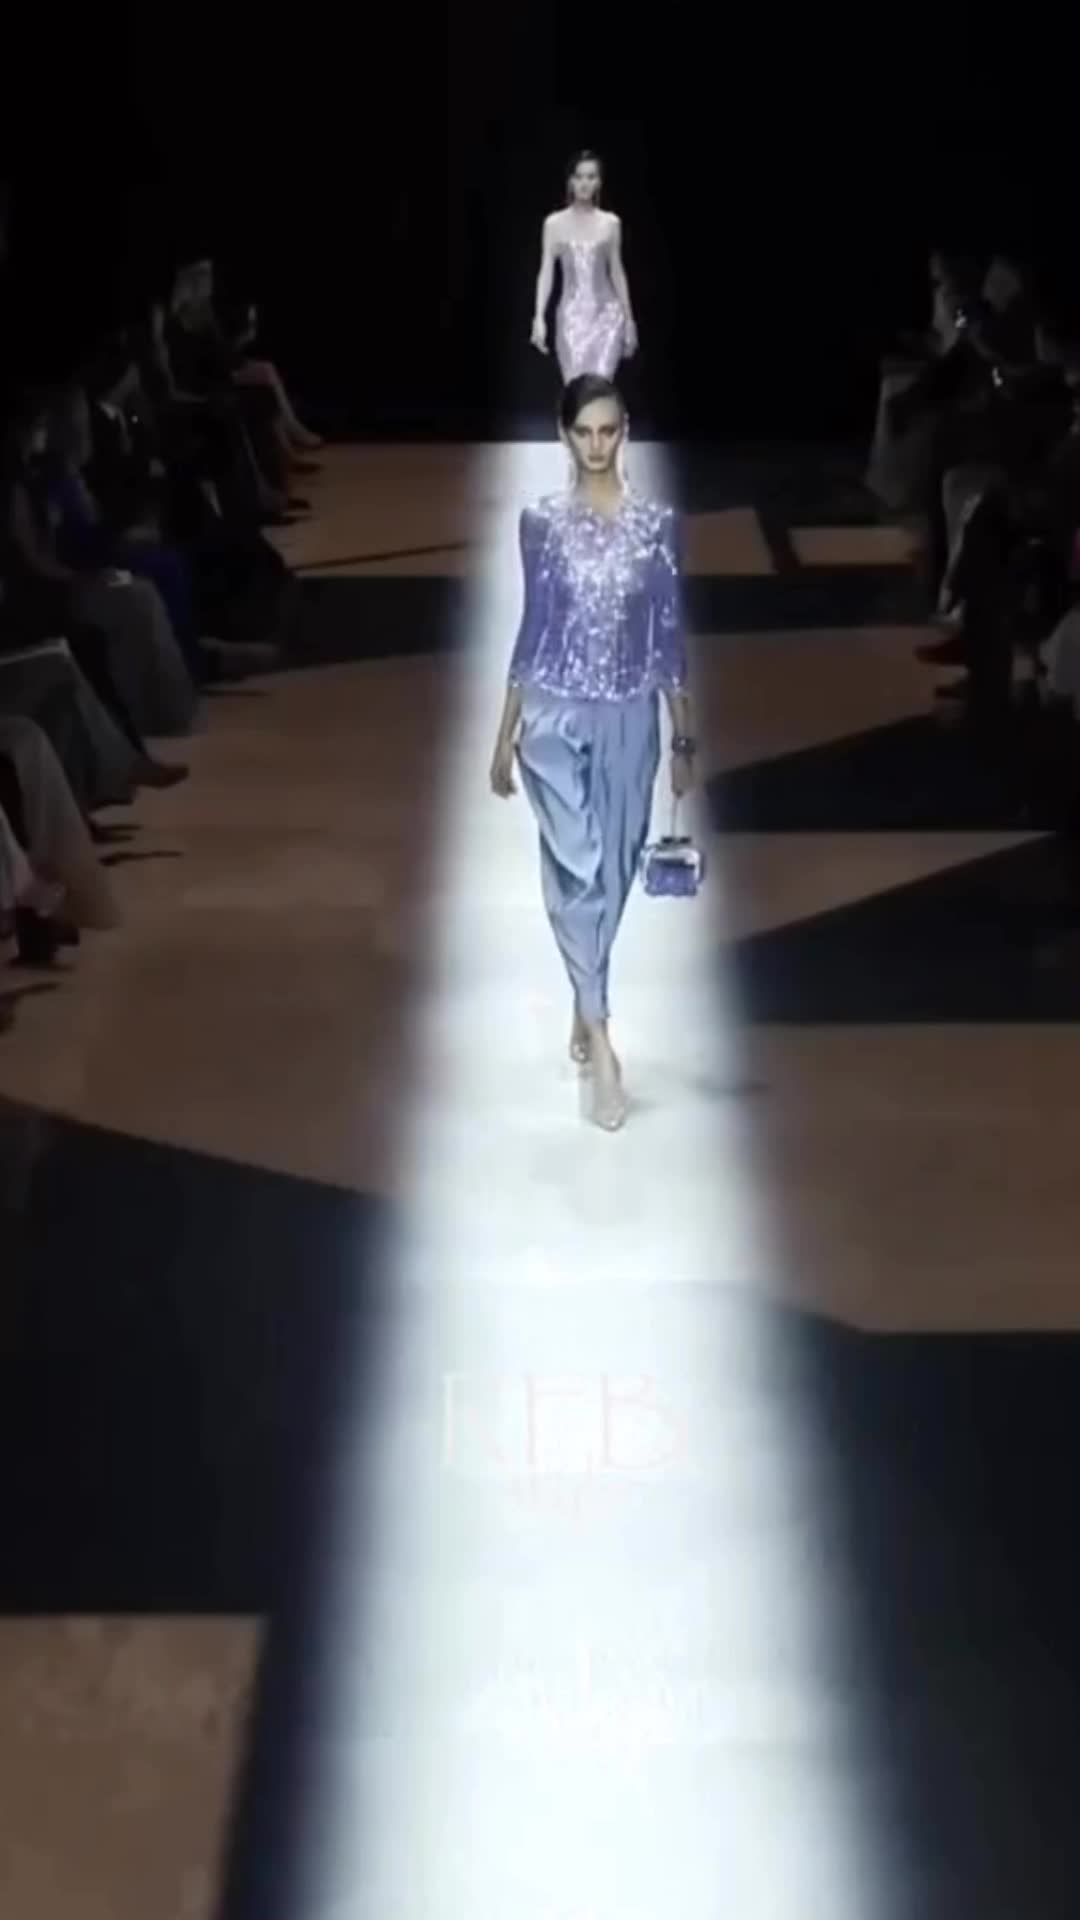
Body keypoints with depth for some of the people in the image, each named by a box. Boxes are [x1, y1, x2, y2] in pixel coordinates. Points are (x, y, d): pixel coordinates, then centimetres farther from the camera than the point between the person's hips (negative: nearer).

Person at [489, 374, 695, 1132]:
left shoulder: (657, 523, -1)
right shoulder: (543, 523, -1)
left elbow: (670, 636, 2)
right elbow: (532, 629, 4)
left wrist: (685, 738, 3)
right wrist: (506, 734, 4)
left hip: (628, 720, 1)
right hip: (556, 717, -1)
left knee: (613, 872, 10)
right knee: (577, 868, -12)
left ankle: (586, 1009, 31)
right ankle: (600, 1038, -11)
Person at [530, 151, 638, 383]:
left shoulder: (611, 223, 5)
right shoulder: (554, 223, 2)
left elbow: (617, 272, 10)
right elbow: (546, 272, 0)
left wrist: (629, 319, 11)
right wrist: (539, 317, -9)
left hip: (606, 314, 0)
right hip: (571, 315, 0)